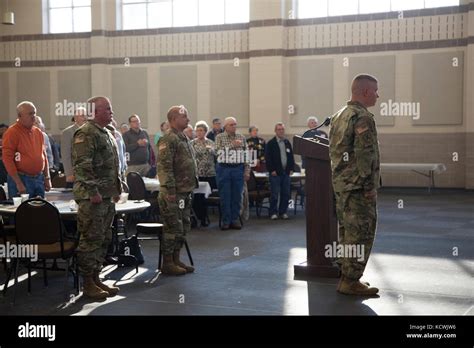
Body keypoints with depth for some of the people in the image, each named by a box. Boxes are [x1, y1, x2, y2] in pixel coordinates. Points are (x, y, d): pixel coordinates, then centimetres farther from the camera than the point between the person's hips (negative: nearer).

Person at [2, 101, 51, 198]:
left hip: (39, 179, 6)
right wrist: (18, 183, -17)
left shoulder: (38, 132, 12)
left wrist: (47, 178, 12)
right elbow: (7, 159, -13)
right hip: (21, 179, -6)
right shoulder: (12, 133, -8)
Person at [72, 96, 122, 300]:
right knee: (91, 239, -4)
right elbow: (82, 165, -20)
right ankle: (88, 283, 4)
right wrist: (93, 191, -22)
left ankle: (96, 278, 22)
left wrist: (117, 189, 20)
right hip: (91, 198, -10)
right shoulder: (86, 134, -13)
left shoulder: (107, 134, 18)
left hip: (107, 197, 10)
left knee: (104, 239, 13)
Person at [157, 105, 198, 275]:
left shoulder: (183, 138, 17)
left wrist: (192, 186, 20)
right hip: (173, 193, -10)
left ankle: (176, 260, 23)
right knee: (173, 228, -4)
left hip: (185, 192, 10)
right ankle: (167, 263, 5)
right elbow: (164, 167, -21)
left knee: (183, 228, 14)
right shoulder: (168, 139, -14)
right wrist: (170, 190, -24)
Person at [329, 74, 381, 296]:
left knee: (347, 231, 16)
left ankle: (346, 275, 23)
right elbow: (365, 155, -21)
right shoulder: (363, 118, -15)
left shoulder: (339, 116, 14)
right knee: (361, 234, -4)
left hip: (340, 183, 10)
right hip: (358, 186, -9)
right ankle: (350, 281, -1)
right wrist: (370, 186, -18)